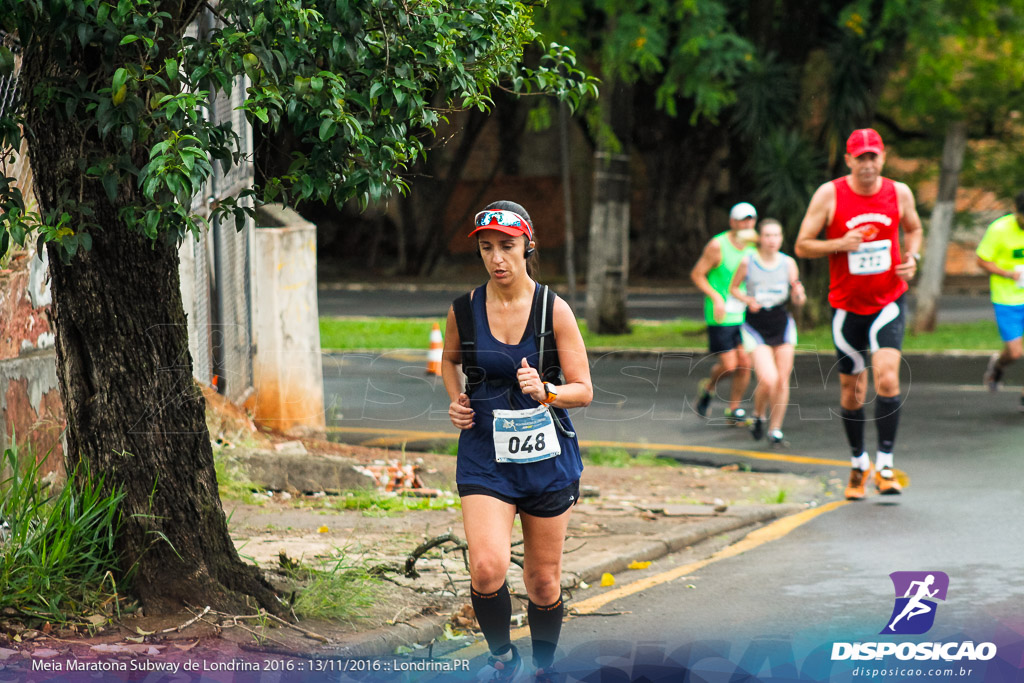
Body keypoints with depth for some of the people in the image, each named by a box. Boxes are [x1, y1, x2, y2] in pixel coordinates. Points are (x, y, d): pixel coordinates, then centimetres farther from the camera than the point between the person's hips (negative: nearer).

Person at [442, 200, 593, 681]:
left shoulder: (554, 311, -6)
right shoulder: (465, 309, -1)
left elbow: (583, 390, -2)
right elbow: (450, 359, 21)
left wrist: (545, 392, -22)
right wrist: (456, 402, 4)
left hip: (547, 457, 0)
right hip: (485, 456, 0)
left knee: (544, 580, 9)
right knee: (487, 567, -20)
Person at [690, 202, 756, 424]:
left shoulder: (752, 247, 8)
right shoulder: (718, 245, -10)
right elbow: (697, 274, -7)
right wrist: (716, 297, -17)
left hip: (743, 315, 5)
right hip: (721, 316, -5)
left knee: (745, 363, -3)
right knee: (729, 365, -9)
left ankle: (734, 409, 12)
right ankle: (708, 387, 23)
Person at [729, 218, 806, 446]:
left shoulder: (788, 263, -3)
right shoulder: (747, 262, -9)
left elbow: (797, 299, 3)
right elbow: (734, 288, 5)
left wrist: (799, 295, -21)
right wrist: (748, 300, -14)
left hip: (782, 324, 3)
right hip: (756, 327, -3)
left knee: (782, 380, 2)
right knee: (768, 380, -15)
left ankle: (775, 428, 18)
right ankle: (758, 415, 16)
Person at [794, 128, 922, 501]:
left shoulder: (899, 193, -1)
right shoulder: (829, 194, -8)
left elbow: (913, 228, 19)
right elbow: (802, 246, -5)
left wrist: (912, 256, -2)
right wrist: (841, 244, -21)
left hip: (888, 302, 0)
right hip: (847, 305, 0)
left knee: (888, 378, -19)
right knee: (851, 390, 7)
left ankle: (885, 465, -11)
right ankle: (858, 464, 27)